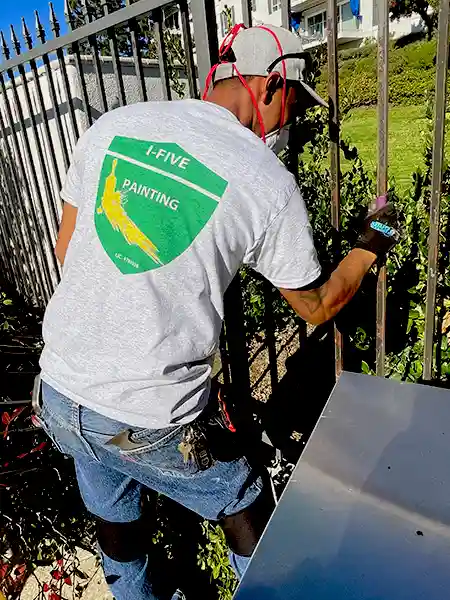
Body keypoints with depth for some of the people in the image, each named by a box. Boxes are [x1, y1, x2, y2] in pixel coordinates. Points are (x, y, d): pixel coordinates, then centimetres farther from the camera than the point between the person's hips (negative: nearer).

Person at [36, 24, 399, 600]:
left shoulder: (112, 125, -1)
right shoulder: (269, 183, -13)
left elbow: (66, 249, 7)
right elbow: (316, 306, 1)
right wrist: (372, 243, 17)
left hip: (59, 390, 6)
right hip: (150, 423, -5)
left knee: (113, 514, 31)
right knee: (243, 507, 23)